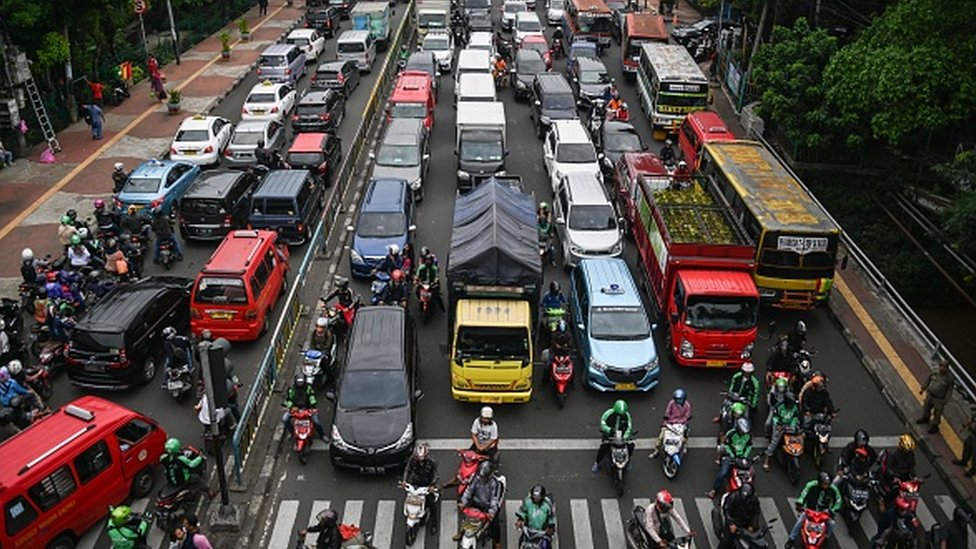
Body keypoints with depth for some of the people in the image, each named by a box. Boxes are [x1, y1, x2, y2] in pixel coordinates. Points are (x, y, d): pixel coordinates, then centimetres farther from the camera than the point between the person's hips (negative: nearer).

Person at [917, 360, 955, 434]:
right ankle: (925, 418, 52)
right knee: (926, 408, 25)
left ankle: (935, 426, 33)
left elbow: (949, 391, -15)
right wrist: (923, 388, 13)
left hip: (939, 399, -5)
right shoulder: (934, 373, -9)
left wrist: (945, 401, -14)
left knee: (937, 414, 12)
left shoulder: (950, 378, -22)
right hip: (930, 395, 5)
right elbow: (928, 381, 8)